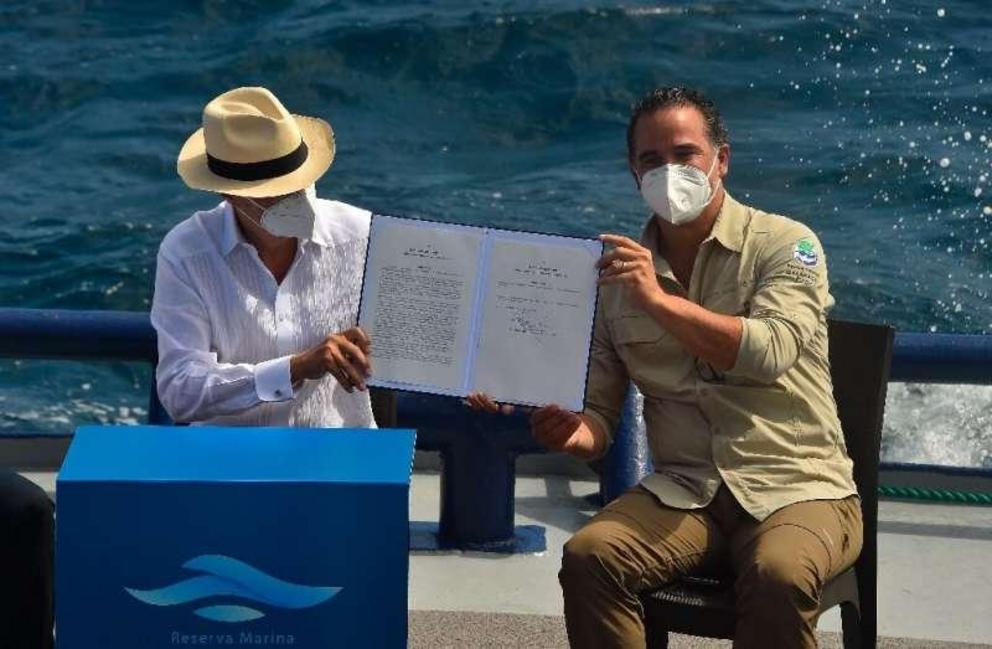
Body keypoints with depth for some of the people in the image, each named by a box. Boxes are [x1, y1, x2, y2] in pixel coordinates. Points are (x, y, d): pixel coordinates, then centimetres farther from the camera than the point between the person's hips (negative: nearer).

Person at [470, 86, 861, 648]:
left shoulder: (785, 245, 0)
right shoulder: (617, 274, 10)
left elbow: (770, 352, -18)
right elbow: (599, 419, 9)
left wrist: (659, 300, -20)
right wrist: (571, 433, -14)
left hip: (799, 490, -3)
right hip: (684, 491, 3)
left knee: (778, 574, -35)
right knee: (587, 555, -26)